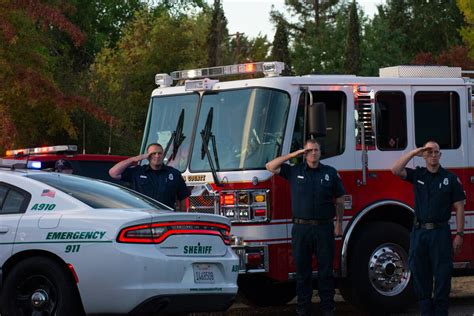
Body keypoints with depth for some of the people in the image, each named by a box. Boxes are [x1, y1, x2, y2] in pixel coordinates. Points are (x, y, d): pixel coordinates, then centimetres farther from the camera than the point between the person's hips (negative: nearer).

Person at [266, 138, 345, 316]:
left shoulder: (330, 173, 6)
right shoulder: (294, 171, 8)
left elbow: (339, 200, 10)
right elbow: (271, 167, 3)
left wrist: (339, 224, 7)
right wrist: (293, 155, 1)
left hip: (324, 228, 0)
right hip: (301, 228, 0)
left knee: (326, 269, 2)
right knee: (302, 270, 4)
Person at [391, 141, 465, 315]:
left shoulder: (450, 178, 2)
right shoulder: (417, 175, 8)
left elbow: (459, 207, 1)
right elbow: (396, 170, -7)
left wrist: (459, 234, -6)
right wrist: (414, 152, -8)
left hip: (440, 231, -2)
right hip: (419, 231, 2)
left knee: (442, 275, -2)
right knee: (420, 275, 5)